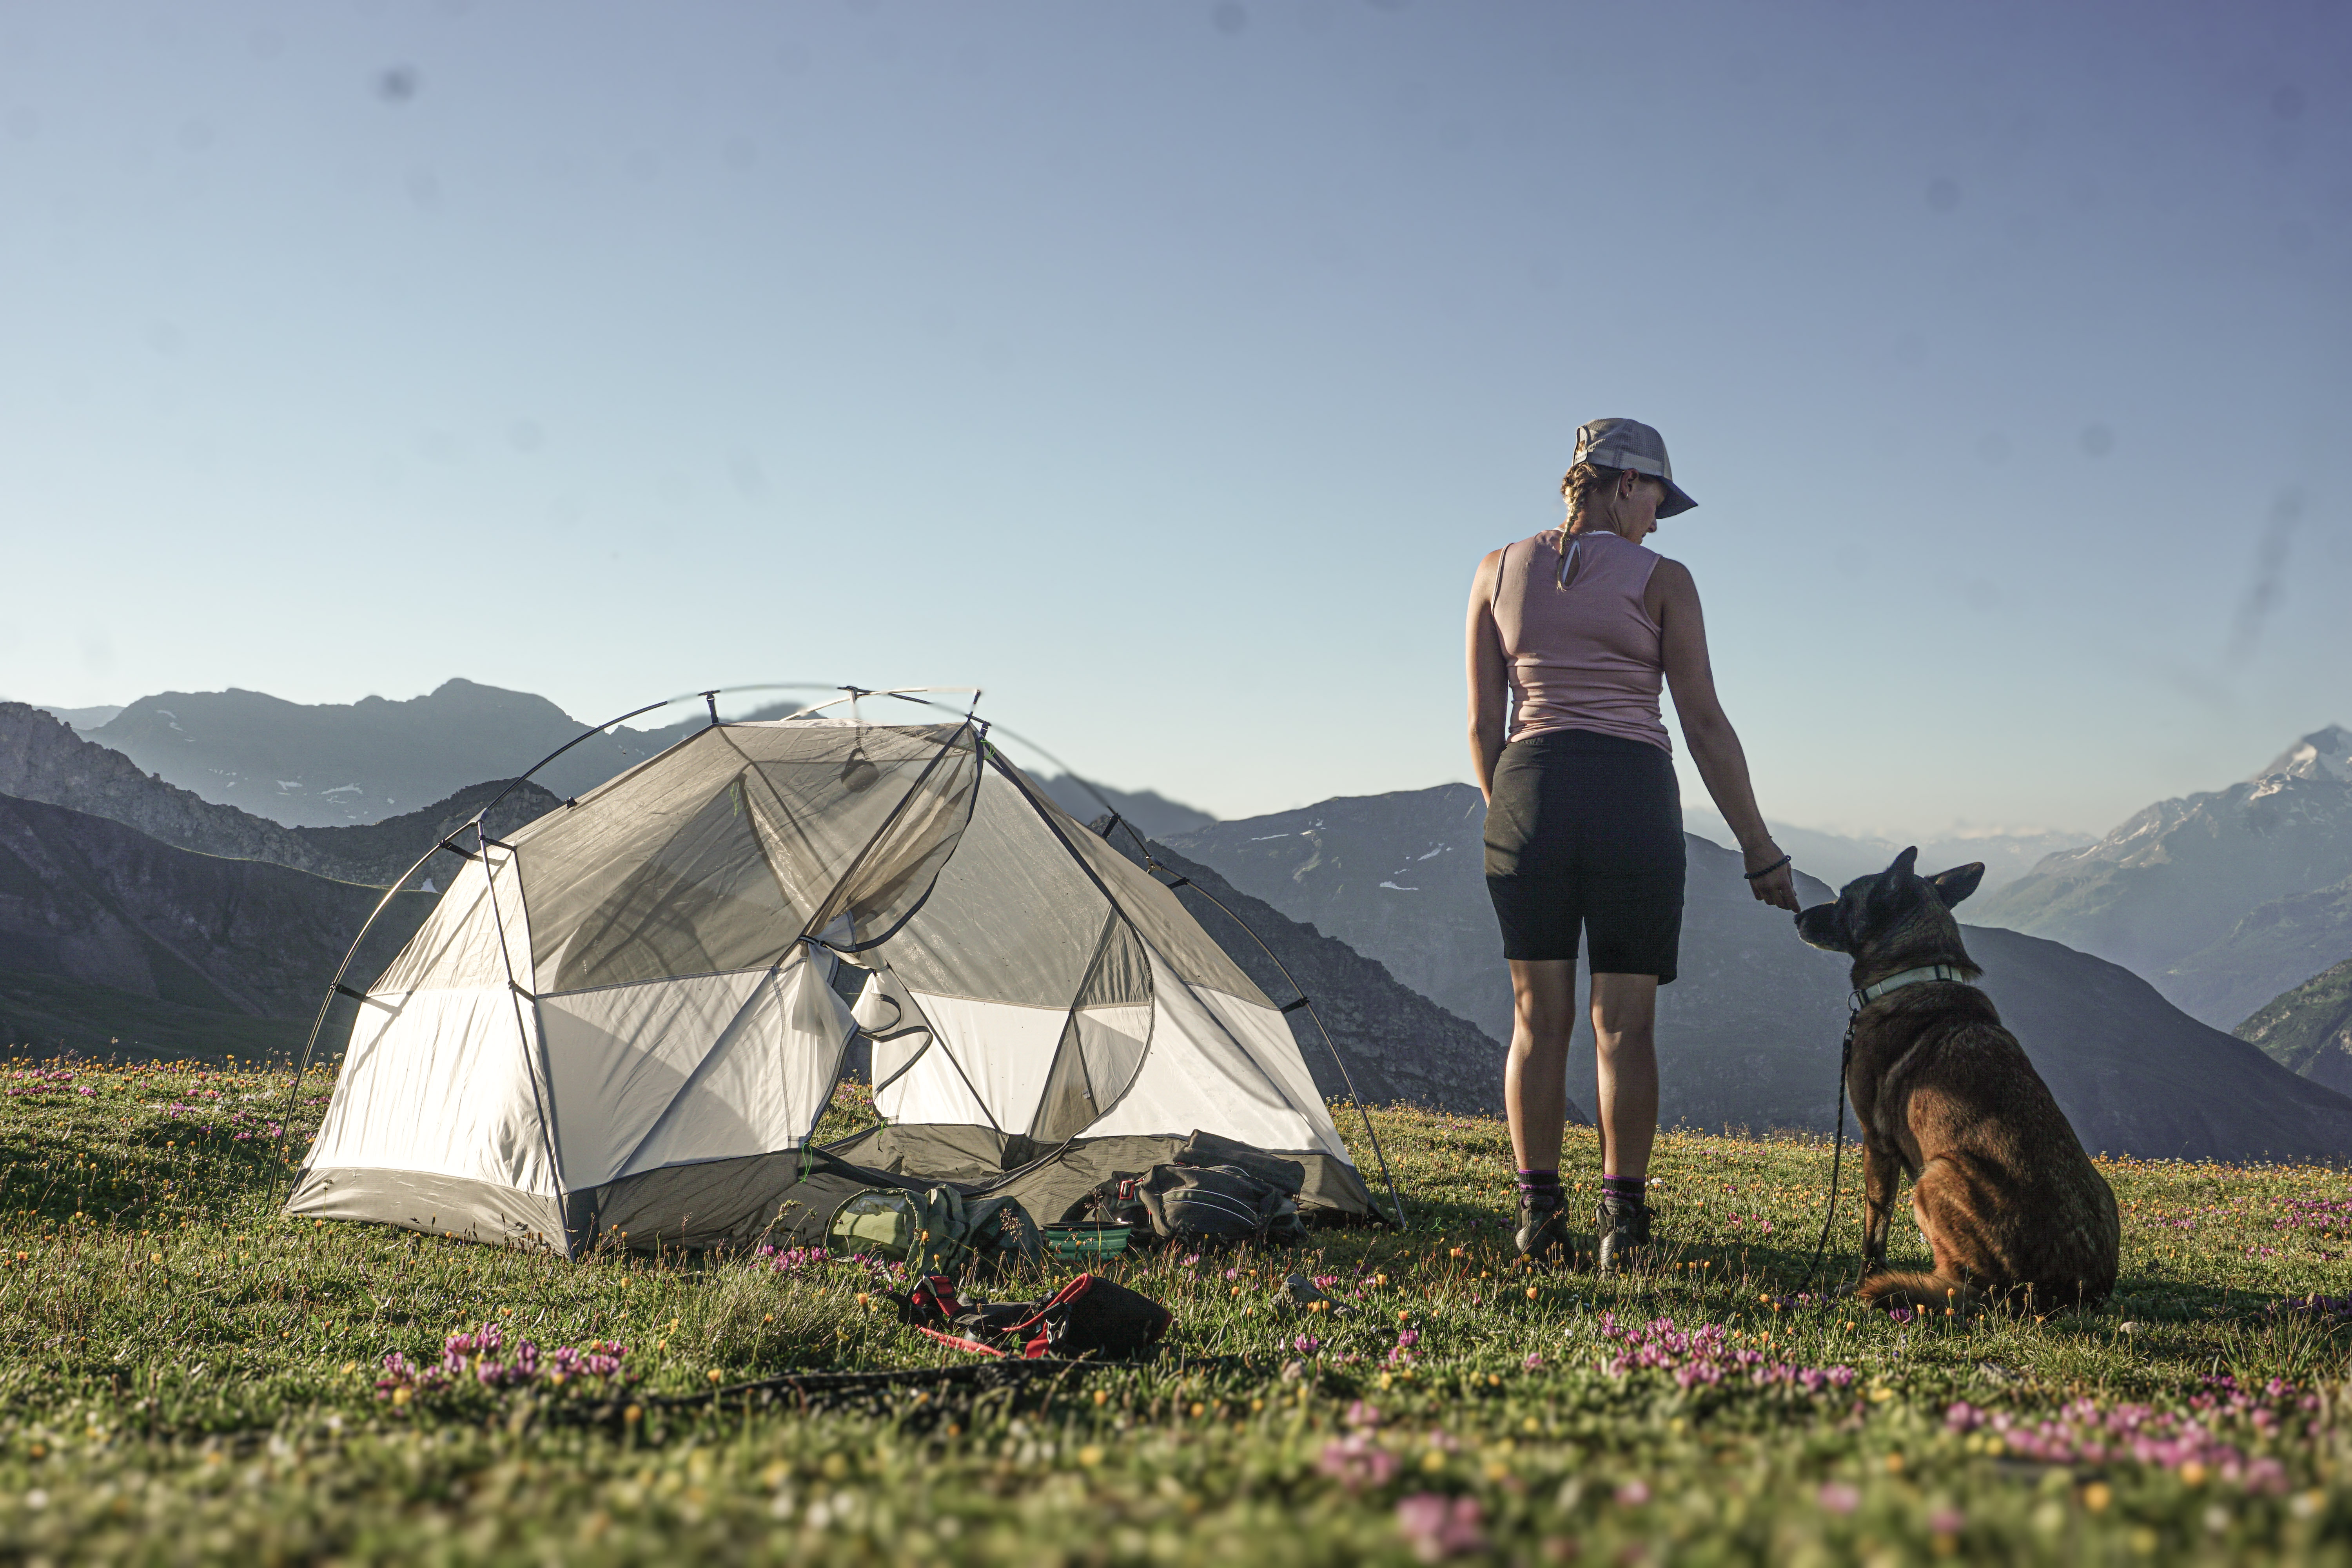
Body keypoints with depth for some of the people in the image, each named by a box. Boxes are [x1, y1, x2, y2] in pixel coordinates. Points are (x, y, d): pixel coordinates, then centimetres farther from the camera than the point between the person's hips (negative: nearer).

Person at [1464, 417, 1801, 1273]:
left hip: (1528, 790, 2)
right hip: (1632, 795, -2)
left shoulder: (1499, 570, 9)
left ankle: (1537, 1212, 13)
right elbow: (1706, 726, 0)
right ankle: (1622, 1219, 8)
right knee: (1625, 1021, 7)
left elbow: (1483, 726, 8)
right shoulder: (1661, 580, 0)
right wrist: (1760, 850, 5)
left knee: (1539, 1016, 11)